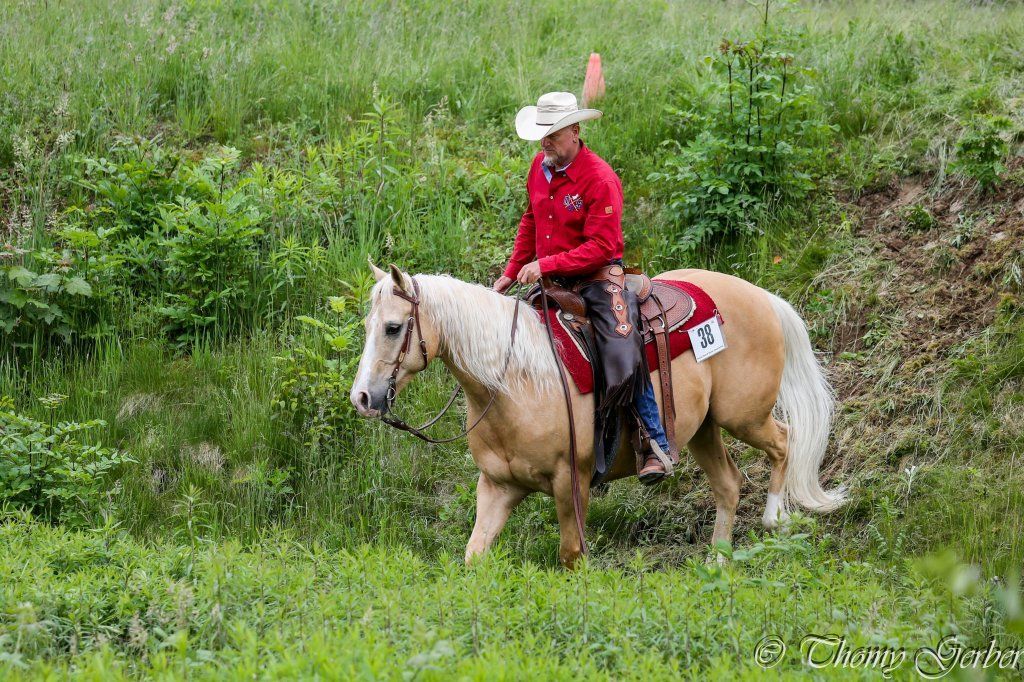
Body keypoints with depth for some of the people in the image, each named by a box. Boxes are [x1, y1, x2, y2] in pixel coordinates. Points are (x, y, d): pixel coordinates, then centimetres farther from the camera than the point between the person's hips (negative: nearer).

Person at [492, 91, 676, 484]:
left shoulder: (600, 179, -18)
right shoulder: (539, 167, 5)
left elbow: (600, 247, -21)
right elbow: (530, 225, 20)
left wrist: (545, 265, -24)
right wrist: (512, 273, 15)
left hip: (598, 279, -8)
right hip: (553, 283, 8)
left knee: (625, 358, -22)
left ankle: (658, 445, -14)